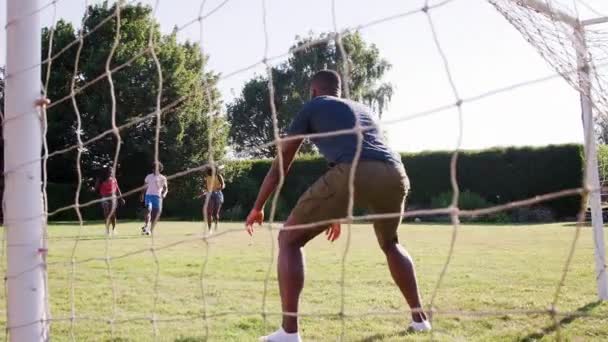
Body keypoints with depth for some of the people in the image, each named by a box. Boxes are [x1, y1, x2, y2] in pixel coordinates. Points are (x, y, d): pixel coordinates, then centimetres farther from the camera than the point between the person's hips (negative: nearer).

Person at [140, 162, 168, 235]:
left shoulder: (163, 178, 6)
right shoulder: (148, 177, 9)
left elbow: (165, 188, 5)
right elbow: (144, 187, 15)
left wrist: (164, 194, -15)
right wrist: (142, 195, 7)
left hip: (158, 197, 1)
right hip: (149, 195, -1)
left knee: (156, 215, 2)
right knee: (148, 210, -25)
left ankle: (151, 230, 14)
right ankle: (146, 226, -33)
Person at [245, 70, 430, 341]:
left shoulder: (313, 107, 25)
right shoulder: (364, 110, 39)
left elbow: (281, 163, 26)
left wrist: (258, 208, 35)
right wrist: (340, 214, 55)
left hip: (351, 174, -5)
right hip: (395, 175, 6)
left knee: (288, 239, 10)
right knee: (390, 243, 34)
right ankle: (419, 317, 32)